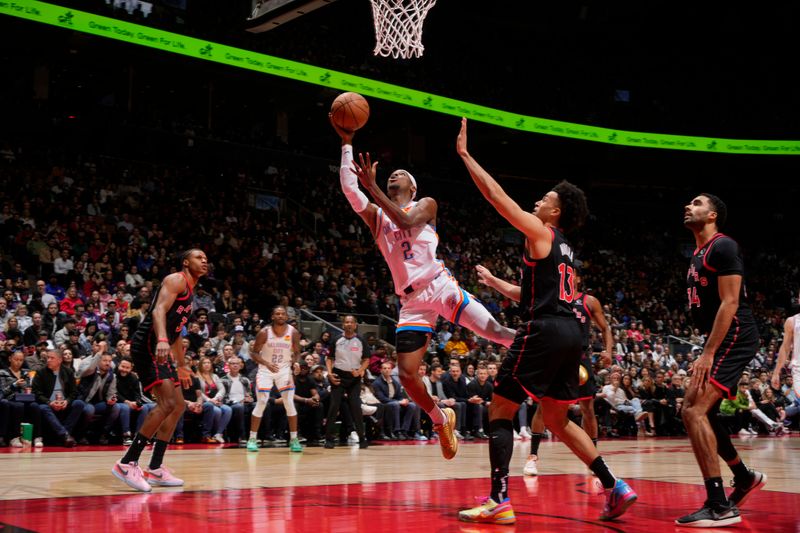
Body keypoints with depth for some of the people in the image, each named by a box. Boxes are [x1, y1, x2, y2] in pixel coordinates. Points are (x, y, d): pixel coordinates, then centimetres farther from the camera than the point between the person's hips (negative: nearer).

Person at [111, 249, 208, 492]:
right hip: (148, 345, -11)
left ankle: (155, 469, 15)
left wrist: (182, 365, 36)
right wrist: (161, 340, -38)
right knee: (167, 403, -20)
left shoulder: (189, 291, 25)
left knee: (178, 406, 11)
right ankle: (127, 463, -18)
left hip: (160, 350, 11)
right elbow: (158, 310, -22)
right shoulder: (176, 280, -5)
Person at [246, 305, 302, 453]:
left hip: (284, 370, 1)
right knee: (261, 404, -5)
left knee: (290, 403, -6)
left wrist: (294, 362, -17)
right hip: (265, 370, -1)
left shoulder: (293, 333, -9)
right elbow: (254, 353, -7)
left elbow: (296, 353, 4)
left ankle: (294, 439, 2)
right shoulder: (264, 333, -14)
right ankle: (252, 439, 5)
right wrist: (267, 363, -23)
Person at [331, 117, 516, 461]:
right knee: (407, 374, -6)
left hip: (440, 287, -3)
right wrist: (347, 142, 0)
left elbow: (407, 221, -15)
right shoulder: (376, 216, 16)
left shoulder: (425, 205, 9)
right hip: (412, 302, 3)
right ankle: (441, 421, 18)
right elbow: (348, 187, 0)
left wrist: (372, 187, -15)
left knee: (496, 333, -15)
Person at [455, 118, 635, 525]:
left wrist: (464, 154, 2)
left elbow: (496, 194, -4)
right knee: (557, 419, 19)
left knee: (499, 411, -2)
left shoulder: (540, 232, -1)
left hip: (545, 331, -9)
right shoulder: (564, 249, 24)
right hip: (570, 334, 9)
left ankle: (500, 501, -9)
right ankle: (615, 487, 13)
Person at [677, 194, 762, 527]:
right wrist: (708, 350, 20)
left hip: (734, 338, -10)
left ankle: (719, 506, -18)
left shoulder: (723, 247, -12)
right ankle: (744, 477, 33)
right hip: (720, 341, 10)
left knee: (694, 410, -19)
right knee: (700, 411, 17)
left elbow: (730, 303, -19)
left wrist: (708, 353, -24)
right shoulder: (698, 255, 18)